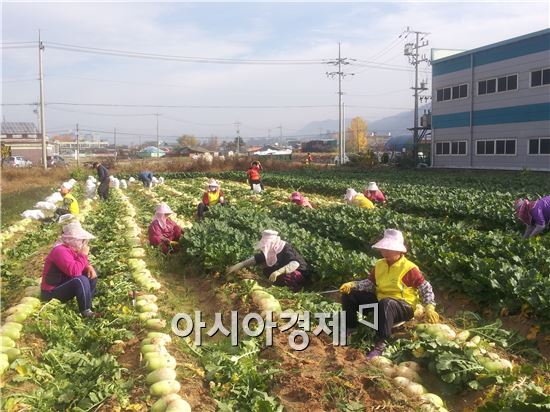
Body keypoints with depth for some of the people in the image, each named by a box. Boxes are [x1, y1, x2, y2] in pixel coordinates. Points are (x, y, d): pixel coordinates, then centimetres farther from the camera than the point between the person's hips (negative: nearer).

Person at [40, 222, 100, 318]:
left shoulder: (73, 248, 4)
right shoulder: (60, 251, -25)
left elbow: (82, 263, 16)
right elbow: (74, 271, -37)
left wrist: (89, 267, -8)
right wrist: (83, 255, -25)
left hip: (64, 284, 10)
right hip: (52, 292, -10)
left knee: (91, 273, 4)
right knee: (81, 280, -33)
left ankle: (88, 303, 3)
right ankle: (86, 311, -21)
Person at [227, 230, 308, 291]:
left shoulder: (285, 248, -29)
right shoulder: (271, 250, -6)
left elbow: (295, 264, -43)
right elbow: (256, 258, 2)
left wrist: (278, 272, -52)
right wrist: (240, 265, -7)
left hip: (299, 274, -8)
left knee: (280, 276, -34)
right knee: (266, 271, -4)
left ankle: (294, 286, -8)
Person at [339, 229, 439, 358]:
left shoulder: (409, 268, -12)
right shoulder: (379, 264, 6)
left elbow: (426, 288, -7)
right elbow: (369, 283, 9)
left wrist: (429, 308, -19)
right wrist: (352, 285, -7)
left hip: (403, 306, -7)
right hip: (380, 300, 7)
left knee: (385, 303, -44)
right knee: (349, 294, -5)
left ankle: (381, 344, -39)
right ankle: (349, 328, 2)